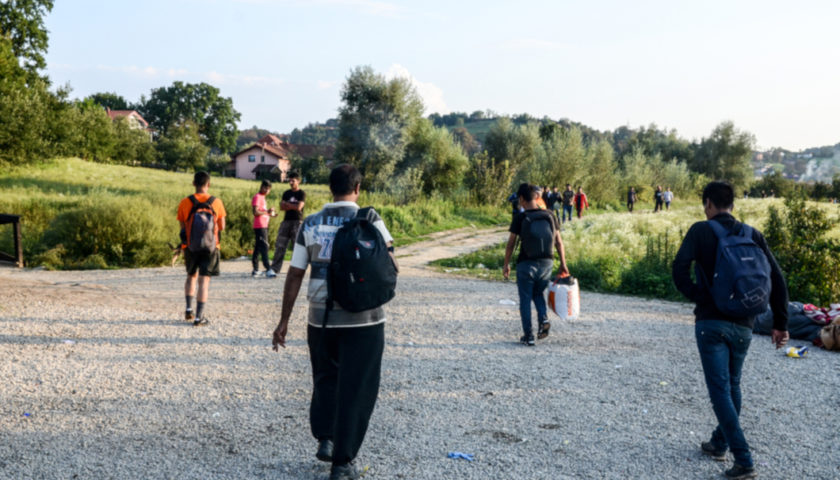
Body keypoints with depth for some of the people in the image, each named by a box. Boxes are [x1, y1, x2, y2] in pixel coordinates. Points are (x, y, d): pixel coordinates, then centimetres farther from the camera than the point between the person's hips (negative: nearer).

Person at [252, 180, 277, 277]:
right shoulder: (257, 197, -11)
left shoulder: (262, 197, 20)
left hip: (264, 226, 10)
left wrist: (269, 213, 13)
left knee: (258, 247, 12)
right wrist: (267, 212, -19)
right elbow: (255, 212, -22)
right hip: (259, 227, -10)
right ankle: (268, 270, -18)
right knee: (264, 247, -14)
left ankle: (255, 269, 16)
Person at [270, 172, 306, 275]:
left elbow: (299, 207, -13)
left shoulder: (302, 194, -1)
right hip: (286, 221, 5)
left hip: (297, 222, -5)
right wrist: (293, 206, -8)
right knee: (280, 245, 2)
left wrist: (287, 204, -2)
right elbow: (282, 207, 5)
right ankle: (275, 268, 4)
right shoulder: (286, 193, 15)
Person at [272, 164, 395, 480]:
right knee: (355, 389, 6)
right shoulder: (369, 221, -6)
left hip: (321, 317, 3)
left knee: (326, 379, 24)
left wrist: (284, 320, 8)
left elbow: (294, 275, 3)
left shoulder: (310, 224, 2)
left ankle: (325, 439, 15)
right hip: (363, 319, -3)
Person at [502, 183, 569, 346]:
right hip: (546, 262, 4)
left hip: (526, 263, -4)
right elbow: (559, 242, 4)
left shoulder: (520, 218, -9)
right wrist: (563, 264, 11)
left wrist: (506, 264, 6)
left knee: (525, 299, 7)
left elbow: (510, 244, -5)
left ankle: (528, 336, 8)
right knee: (538, 293, 24)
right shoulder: (549, 216, 2)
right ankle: (543, 319, -1)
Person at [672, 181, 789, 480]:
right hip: (743, 326, 4)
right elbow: (777, 279, 3)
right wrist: (780, 323, 6)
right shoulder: (752, 235, 7)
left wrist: (698, 297, -4)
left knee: (720, 390, 0)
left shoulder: (701, 231, -3)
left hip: (711, 323, -4)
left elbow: (679, 268, -17)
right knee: (732, 386, 21)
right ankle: (719, 444, 33)